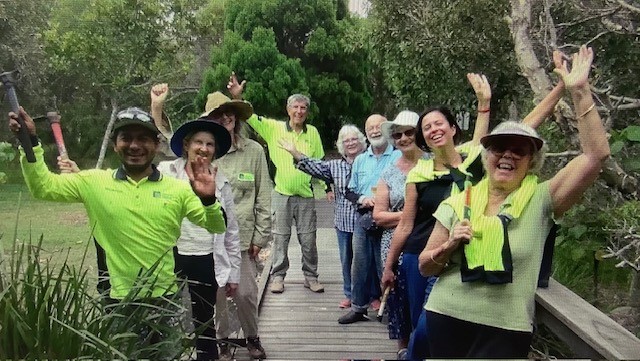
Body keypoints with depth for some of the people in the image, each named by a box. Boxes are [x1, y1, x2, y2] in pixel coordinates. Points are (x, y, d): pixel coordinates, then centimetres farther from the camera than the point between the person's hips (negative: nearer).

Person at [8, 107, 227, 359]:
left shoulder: (177, 188, -3)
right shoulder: (94, 182, -1)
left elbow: (216, 227, -2)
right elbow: (42, 186, 3)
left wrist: (208, 200, -22)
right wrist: (30, 142, -8)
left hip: (168, 301, 1)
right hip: (120, 302, 0)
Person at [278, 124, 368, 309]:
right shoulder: (334, 166, 7)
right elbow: (315, 167, -3)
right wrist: (295, 153, -13)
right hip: (344, 222, 3)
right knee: (346, 259, 13)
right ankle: (349, 294, 28)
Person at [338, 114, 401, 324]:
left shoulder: (398, 157, -5)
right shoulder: (360, 161, 14)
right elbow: (350, 191, 15)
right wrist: (362, 199, -5)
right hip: (363, 220, 5)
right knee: (360, 264, 11)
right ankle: (358, 307, 24)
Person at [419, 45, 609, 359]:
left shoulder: (540, 201, -4)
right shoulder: (458, 203, 0)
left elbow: (596, 154, -15)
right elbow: (425, 267, 4)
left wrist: (579, 92, -19)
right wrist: (449, 246, -16)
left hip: (505, 330, -2)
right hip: (445, 318, 2)